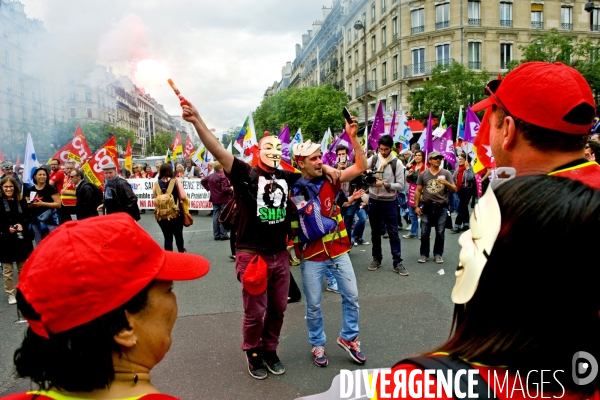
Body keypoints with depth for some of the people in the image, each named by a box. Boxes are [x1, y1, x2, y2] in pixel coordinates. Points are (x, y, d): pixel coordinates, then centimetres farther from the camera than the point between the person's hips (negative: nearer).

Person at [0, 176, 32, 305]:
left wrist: (22, 224, -14)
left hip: (22, 239, 3)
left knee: (23, 268, 15)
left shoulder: (21, 201, 2)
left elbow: (28, 217, 4)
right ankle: (10, 294, 19)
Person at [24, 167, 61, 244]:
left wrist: (43, 204, -18)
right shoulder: (30, 190, 9)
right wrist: (31, 205, -7)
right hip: (36, 221, 5)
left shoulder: (51, 189, -4)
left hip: (50, 221, -5)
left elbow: (58, 204, -10)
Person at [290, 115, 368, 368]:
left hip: (338, 251, 3)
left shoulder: (330, 179, -2)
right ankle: (318, 345, 32)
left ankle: (348, 338, 33)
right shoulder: (292, 190, -10)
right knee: (313, 305, 10)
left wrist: (353, 137, -15)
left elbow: (361, 167, -7)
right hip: (311, 257, -3)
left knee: (351, 296, 11)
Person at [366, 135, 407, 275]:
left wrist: (384, 184, -22)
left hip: (389, 202, -2)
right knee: (375, 231, 13)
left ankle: (397, 263, 10)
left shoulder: (397, 163, -7)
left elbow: (401, 185, -10)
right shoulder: (373, 159, -1)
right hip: (373, 201, 2)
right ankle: (376, 259, 27)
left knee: (393, 233, 2)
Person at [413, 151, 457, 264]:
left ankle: (438, 254, 20)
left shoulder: (446, 173, 1)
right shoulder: (423, 174, 4)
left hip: (441, 207, 0)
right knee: (424, 233, 5)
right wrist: (416, 206, 1)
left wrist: (446, 183, -18)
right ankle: (424, 254, 18)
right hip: (426, 207, 1)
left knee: (440, 233, 6)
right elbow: (418, 191, 6)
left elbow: (454, 190, 0)